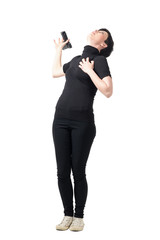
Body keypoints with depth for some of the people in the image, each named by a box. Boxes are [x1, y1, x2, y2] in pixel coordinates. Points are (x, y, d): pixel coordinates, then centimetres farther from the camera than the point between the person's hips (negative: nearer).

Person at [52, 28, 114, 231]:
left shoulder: (99, 60, -1)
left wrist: (90, 71, -13)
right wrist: (59, 49, 36)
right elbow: (55, 72, 34)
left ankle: (79, 216, 13)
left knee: (78, 171, 0)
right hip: (61, 119, 6)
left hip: (82, 121, -5)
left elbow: (108, 91, -13)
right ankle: (67, 215, 16)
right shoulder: (76, 59, 17)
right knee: (62, 171, 5)